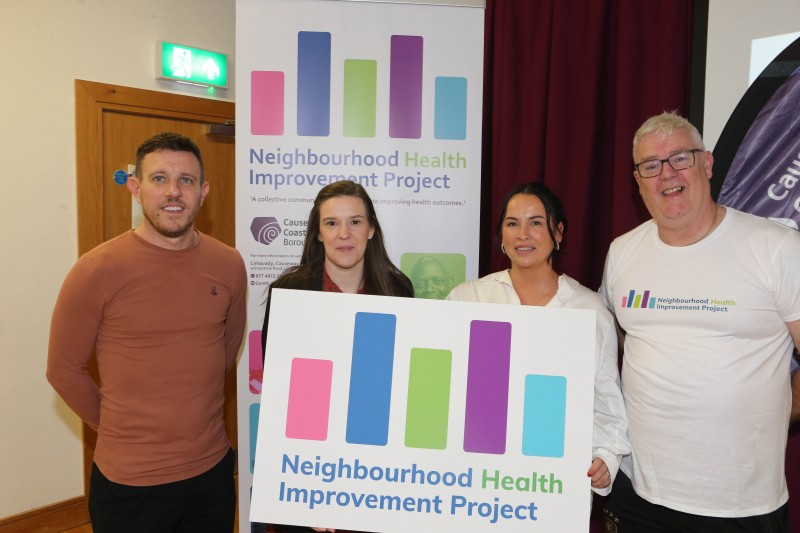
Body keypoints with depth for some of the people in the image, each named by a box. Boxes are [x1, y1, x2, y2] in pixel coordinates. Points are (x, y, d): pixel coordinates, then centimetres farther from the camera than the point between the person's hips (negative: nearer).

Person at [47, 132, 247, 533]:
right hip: (130, 484, -3)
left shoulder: (228, 264, -3)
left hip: (213, 470, 4)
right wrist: (118, 429, 4)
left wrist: (192, 417, 10)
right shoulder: (98, 270, -13)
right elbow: (64, 369, -4)